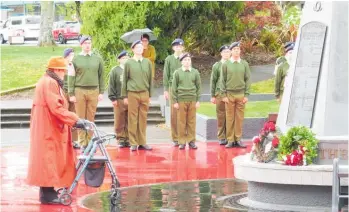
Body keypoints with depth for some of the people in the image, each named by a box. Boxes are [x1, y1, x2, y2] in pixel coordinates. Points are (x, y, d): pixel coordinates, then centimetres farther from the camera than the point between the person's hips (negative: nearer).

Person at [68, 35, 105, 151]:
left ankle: (90, 142, 7)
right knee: (81, 118, -1)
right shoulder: (76, 59, 5)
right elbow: (71, 77, 3)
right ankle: (82, 143, 2)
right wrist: (71, 93, -2)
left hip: (94, 91, 1)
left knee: (91, 118, 3)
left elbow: (101, 76, 10)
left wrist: (101, 92, 4)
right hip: (79, 90, -1)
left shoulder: (97, 59, 10)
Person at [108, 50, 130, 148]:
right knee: (119, 122, -1)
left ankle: (128, 139, 10)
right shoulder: (115, 70, 4)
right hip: (119, 100, -2)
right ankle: (121, 139, 6)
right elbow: (111, 86, 2)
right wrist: (113, 98, -5)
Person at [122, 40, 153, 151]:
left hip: (144, 93, 2)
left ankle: (142, 142, 10)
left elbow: (150, 79, 13)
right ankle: (133, 143, 3)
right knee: (133, 119, -1)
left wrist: (150, 95, 10)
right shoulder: (129, 63, 3)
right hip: (132, 93, -2)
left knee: (143, 119, 4)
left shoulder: (147, 62, 9)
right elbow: (125, 80, 5)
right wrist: (124, 96, 2)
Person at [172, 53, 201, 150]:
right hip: (181, 100, -1)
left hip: (192, 100, 1)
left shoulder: (195, 72, 7)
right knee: (181, 122, 0)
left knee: (192, 122, 2)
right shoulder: (177, 72, 3)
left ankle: (191, 141, 8)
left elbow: (199, 87, 8)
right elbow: (174, 88, 3)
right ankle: (182, 142, 5)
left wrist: (198, 100, 2)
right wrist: (175, 101, -2)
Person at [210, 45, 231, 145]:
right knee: (221, 117, -1)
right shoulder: (216, 66, 7)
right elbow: (213, 81, 8)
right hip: (220, 94, -1)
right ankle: (222, 137, 4)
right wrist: (213, 96, 4)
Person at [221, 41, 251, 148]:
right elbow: (222, 80, 3)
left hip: (241, 94, 1)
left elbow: (247, 80, 7)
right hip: (229, 94, -1)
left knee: (239, 118, 2)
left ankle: (238, 139, 8)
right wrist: (224, 95, -3)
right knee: (229, 118, 0)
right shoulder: (226, 64, 3)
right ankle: (230, 140, 3)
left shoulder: (244, 64, 8)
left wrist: (246, 95, 1)